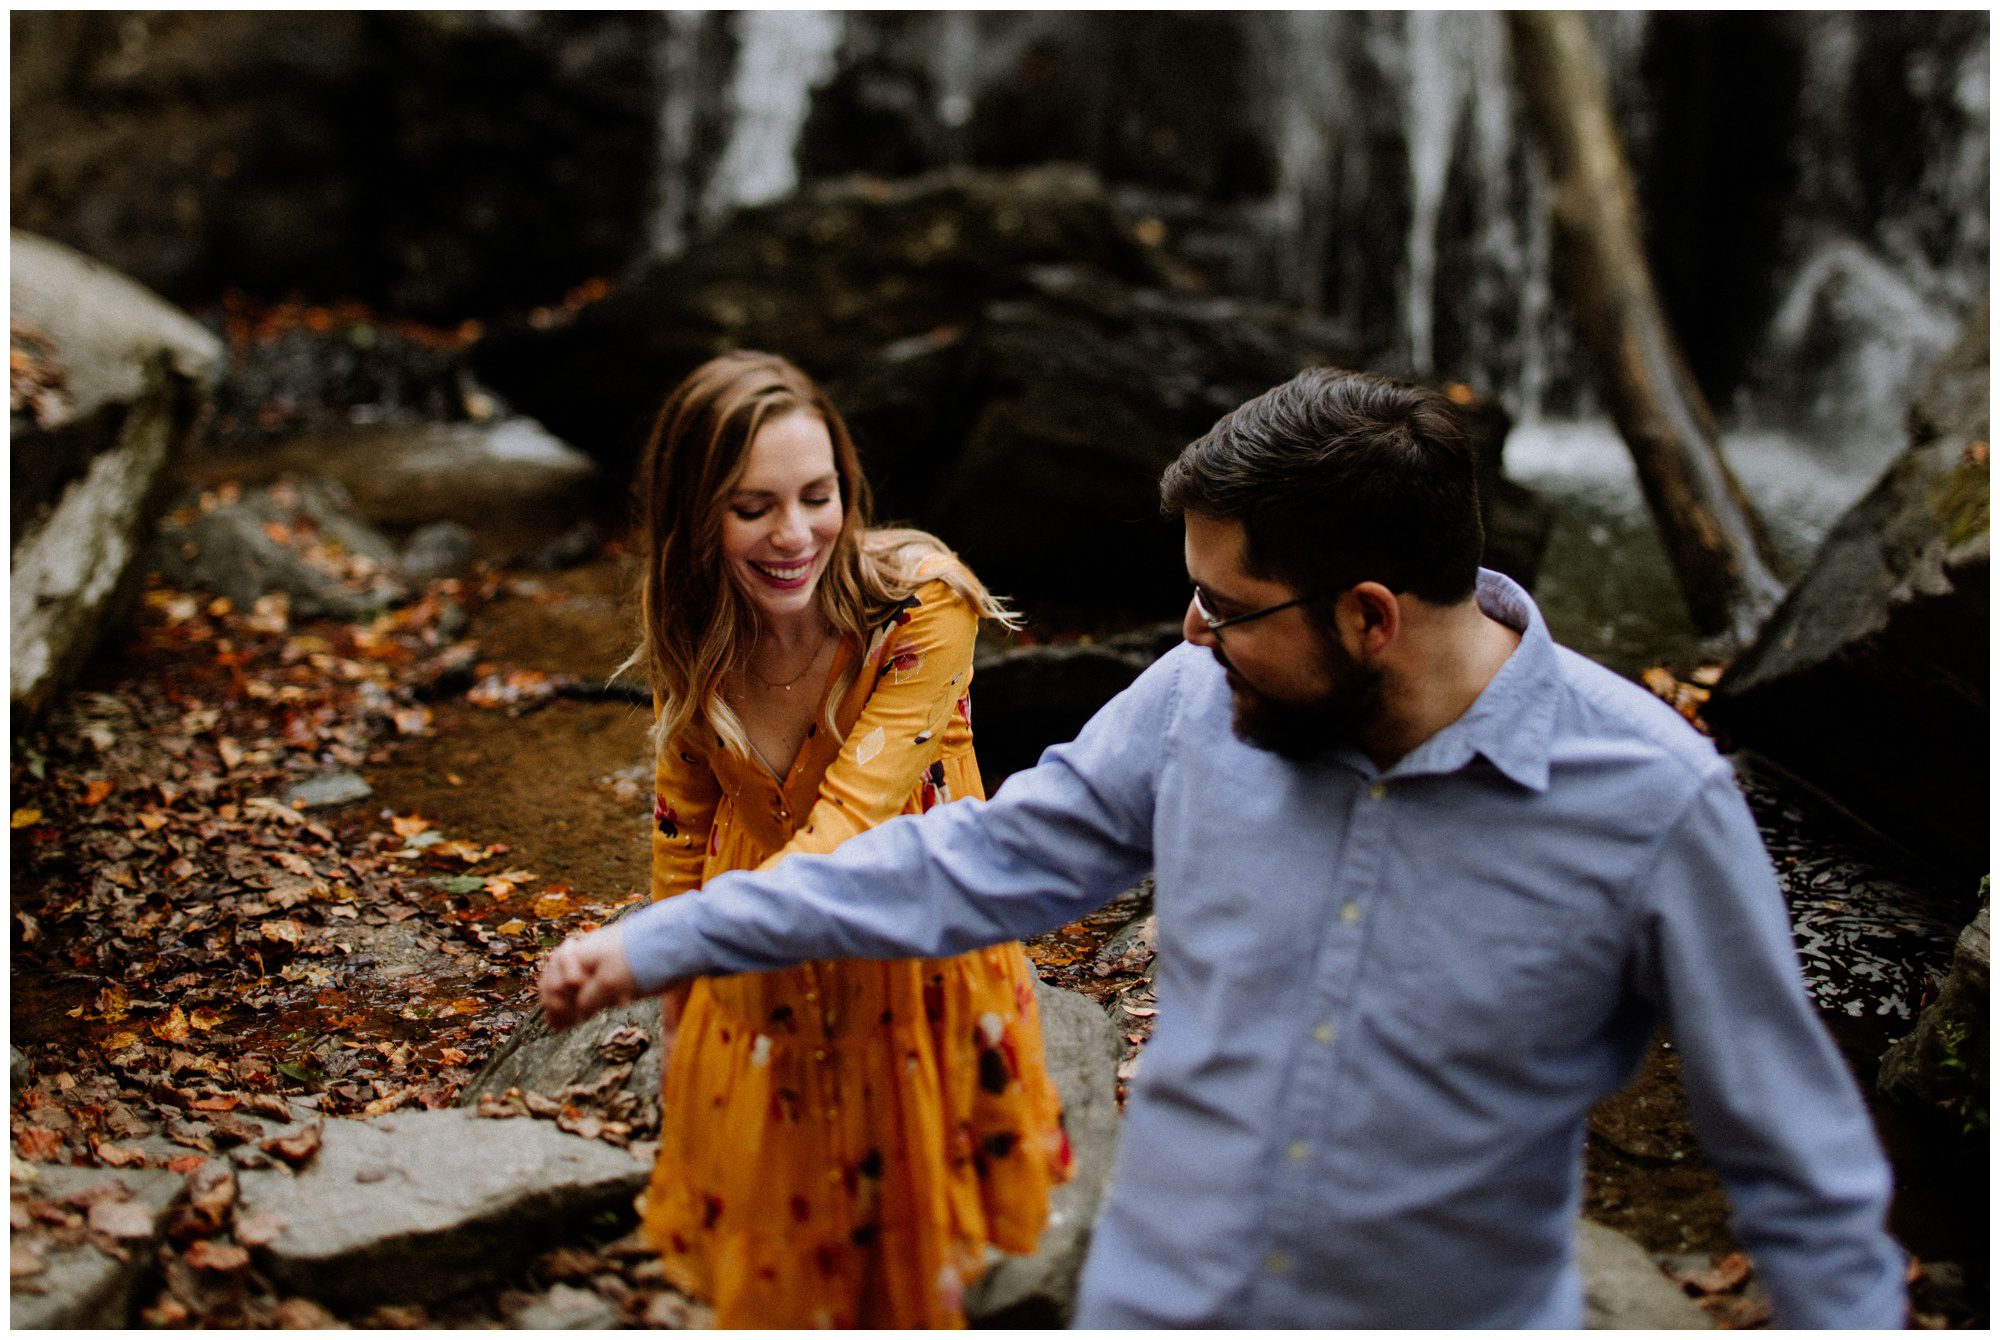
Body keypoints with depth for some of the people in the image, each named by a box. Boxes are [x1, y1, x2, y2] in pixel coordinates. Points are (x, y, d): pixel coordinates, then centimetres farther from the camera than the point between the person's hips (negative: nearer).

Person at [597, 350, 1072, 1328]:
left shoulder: (920, 602, -27)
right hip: (755, 983, 3)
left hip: (906, 957, -3)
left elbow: (854, 817, -32)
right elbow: (682, 810, 2)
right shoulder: (687, 621, -13)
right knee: (768, 1265, 20)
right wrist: (678, 997, 8)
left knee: (910, 1267, 19)